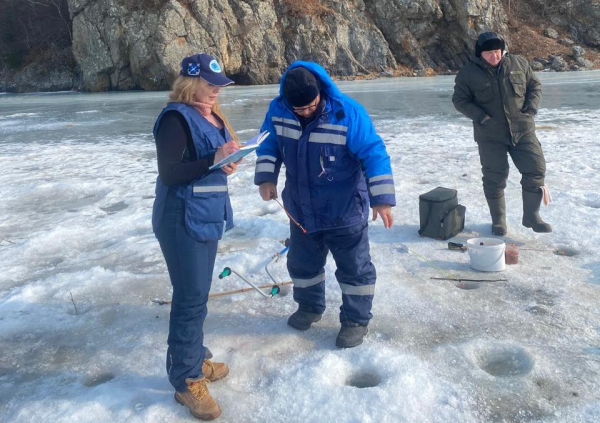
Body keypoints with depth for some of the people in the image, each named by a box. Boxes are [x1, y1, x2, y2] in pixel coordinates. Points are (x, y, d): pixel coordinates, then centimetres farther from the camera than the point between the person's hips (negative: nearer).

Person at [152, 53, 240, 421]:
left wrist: (228, 163, -1)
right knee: (191, 298, -4)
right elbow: (169, 173, -21)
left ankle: (195, 359, 33)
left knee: (198, 294, 18)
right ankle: (186, 380, 10)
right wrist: (213, 161, -26)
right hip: (184, 219, -9)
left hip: (207, 215, 9)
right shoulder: (176, 118, -16)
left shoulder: (211, 114, 12)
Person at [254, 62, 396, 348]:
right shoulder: (278, 110, -9)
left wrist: (382, 198, -28)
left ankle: (356, 320, 26)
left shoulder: (348, 113, -23)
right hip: (300, 209, 4)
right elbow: (268, 145, 6)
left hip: (344, 211, -4)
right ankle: (310, 306, 44)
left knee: (354, 267, 8)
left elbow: (374, 154, -22)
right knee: (302, 263, 20)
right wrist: (266, 178, -8)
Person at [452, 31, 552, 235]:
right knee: (494, 178, 2)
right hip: (490, 135, -2)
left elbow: (535, 86, 12)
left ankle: (531, 216, 16)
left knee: (535, 170, 0)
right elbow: (459, 100, -2)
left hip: (523, 130, 3)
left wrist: (530, 108, -5)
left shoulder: (519, 63, 2)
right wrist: (481, 117, -14)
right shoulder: (469, 72, -5)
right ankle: (498, 220, 19)